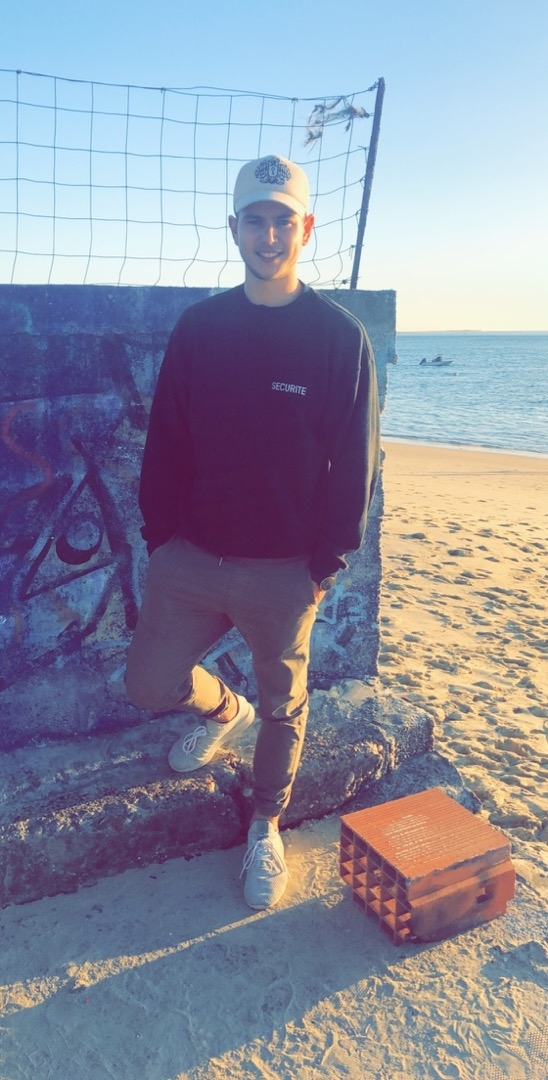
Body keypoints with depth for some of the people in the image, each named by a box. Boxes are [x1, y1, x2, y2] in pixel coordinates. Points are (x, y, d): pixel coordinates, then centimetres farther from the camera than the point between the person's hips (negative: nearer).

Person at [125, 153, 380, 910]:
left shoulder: (341, 336, -5)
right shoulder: (198, 328, 2)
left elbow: (355, 460, -5)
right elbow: (165, 440, 5)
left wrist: (329, 559, -8)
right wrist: (160, 534, -1)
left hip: (285, 571, -2)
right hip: (191, 558, 3)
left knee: (282, 704, 12)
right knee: (151, 683, 6)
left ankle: (267, 828, 38)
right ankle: (223, 713, 41)